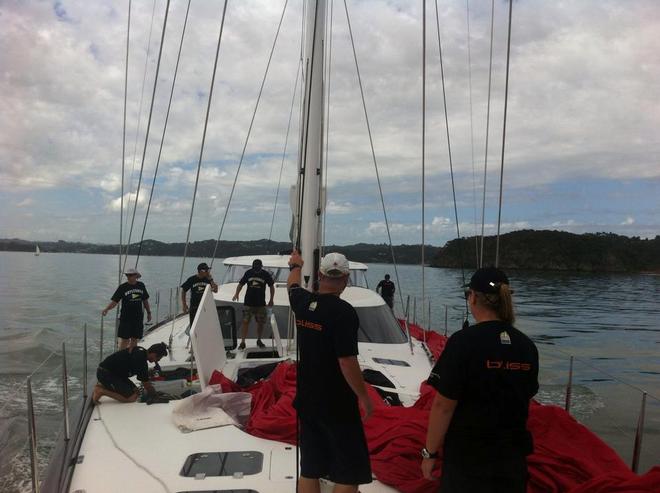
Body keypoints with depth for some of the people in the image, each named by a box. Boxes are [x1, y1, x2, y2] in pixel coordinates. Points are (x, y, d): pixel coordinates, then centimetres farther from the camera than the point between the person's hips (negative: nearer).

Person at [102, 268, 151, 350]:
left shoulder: (141, 286, 4)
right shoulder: (122, 287, -6)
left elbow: (145, 300, 15)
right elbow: (114, 301, -10)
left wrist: (149, 312, 18)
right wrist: (106, 309, -27)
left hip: (138, 317, 4)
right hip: (126, 317, -3)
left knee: (134, 339, 10)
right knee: (124, 339, -5)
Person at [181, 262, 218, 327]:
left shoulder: (208, 280, 0)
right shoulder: (192, 280, -4)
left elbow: (215, 290, -9)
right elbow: (183, 290, 5)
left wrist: (211, 280, -16)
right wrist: (184, 304, 1)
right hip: (194, 307, -1)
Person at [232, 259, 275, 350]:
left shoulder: (266, 274, -2)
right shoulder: (248, 273, 1)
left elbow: (272, 286, 8)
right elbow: (241, 284, 8)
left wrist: (271, 300, 6)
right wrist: (236, 294, -8)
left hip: (261, 303, 0)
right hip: (248, 303, 0)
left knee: (260, 323, 6)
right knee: (245, 322, -6)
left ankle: (259, 340, 26)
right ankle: (242, 342, 0)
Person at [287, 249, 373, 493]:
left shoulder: (303, 302, 0)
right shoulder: (343, 312, -20)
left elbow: (293, 286, 23)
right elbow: (347, 361, -22)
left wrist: (295, 265, 43)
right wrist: (364, 396, -9)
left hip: (307, 400, 7)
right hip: (337, 405, -7)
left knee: (309, 469, 15)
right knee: (349, 472, 5)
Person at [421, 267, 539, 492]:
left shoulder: (463, 341, -20)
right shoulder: (527, 346, -2)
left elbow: (443, 405, -18)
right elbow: (525, 399, 9)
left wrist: (430, 452, -7)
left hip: (467, 458, -5)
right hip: (513, 455, 5)